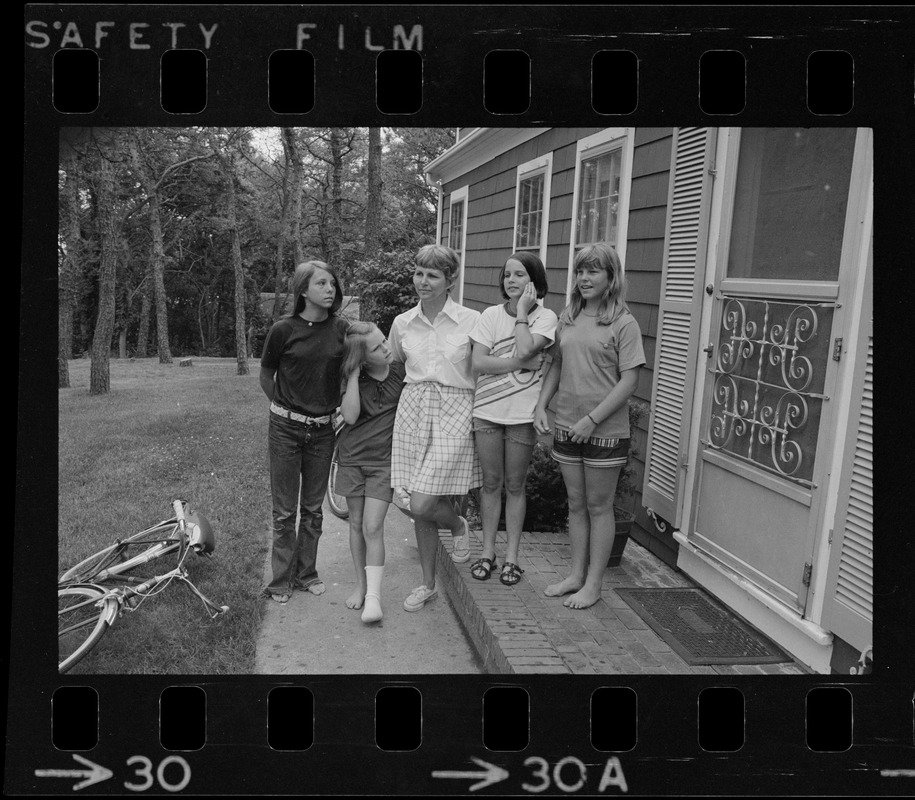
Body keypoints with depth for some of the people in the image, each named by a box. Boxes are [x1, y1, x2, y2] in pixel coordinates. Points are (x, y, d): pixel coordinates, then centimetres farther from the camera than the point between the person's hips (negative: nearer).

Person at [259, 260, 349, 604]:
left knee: (313, 508, 13)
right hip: (286, 428, -3)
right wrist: (280, 403, -2)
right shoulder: (284, 330, -9)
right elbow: (266, 373, 6)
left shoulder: (341, 328, -1)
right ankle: (281, 580, 19)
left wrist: (340, 408, 4)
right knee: (284, 510, 5)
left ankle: (306, 573, 28)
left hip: (323, 430, 3)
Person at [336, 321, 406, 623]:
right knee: (356, 524, 11)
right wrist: (354, 375, -17)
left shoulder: (401, 371, -5)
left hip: (383, 460, -2)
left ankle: (373, 597, -7)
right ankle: (360, 585, 26)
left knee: (373, 527, -9)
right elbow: (350, 416, -17)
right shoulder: (353, 379, -3)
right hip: (351, 457, 2)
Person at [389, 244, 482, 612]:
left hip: (453, 414, -4)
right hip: (412, 412, 4)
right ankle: (428, 584, 26)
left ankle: (458, 524, 24)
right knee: (420, 511, 9)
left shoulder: (472, 321, -5)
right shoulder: (402, 323, 7)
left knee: (421, 505, -12)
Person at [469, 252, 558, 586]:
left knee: (515, 485, 8)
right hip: (487, 409, 2)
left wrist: (521, 311, -12)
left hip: (522, 413, -2)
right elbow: (478, 363, -7)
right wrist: (521, 363, -13)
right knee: (491, 482, 9)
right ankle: (487, 552, 21)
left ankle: (512, 556, 19)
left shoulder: (546, 317, -3)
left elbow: (525, 350, -21)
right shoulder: (491, 315, 1)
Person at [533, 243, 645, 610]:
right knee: (576, 504, 15)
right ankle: (576, 575, 28)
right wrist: (541, 406, 2)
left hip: (605, 431, -5)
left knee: (599, 506, 6)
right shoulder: (567, 318, 7)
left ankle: (593, 583, 18)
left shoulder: (623, 323, -9)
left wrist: (592, 419, -18)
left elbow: (629, 380, -13)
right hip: (567, 427, 5)